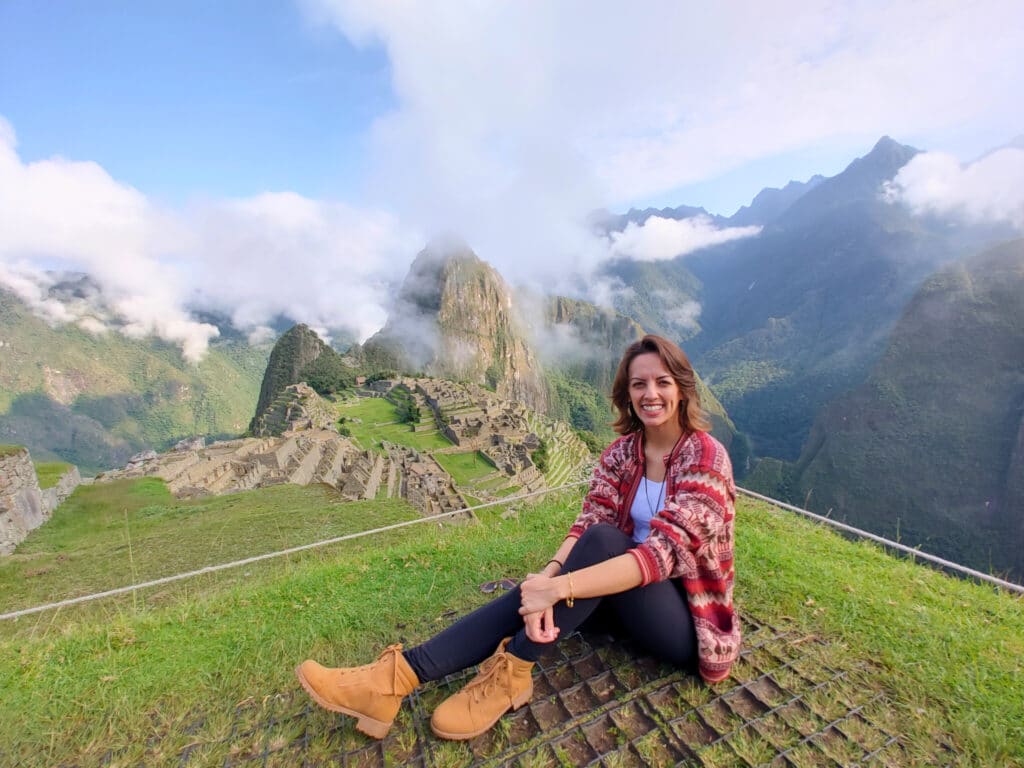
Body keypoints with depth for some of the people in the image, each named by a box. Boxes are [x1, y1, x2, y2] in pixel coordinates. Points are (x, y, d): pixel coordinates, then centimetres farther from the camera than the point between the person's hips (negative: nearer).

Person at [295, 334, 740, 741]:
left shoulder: (707, 457, -19)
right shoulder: (622, 452, -2)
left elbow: (664, 550, -31)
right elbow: (586, 523, -13)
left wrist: (561, 587, -38)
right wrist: (550, 575, -34)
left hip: (685, 618, -4)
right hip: (632, 596, 5)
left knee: (602, 541, -32)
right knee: (539, 592, -22)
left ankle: (510, 672, -23)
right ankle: (401, 676, -22)